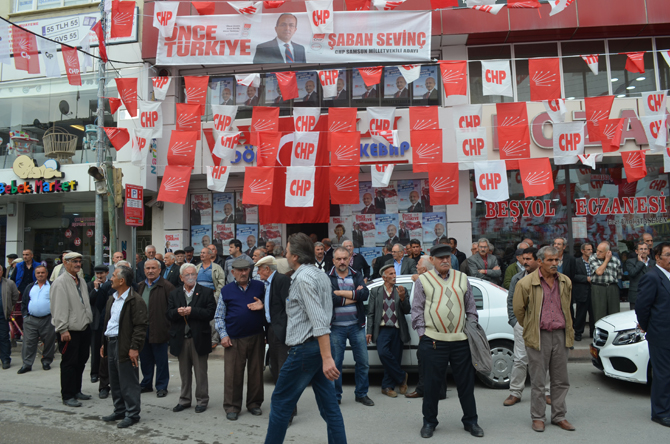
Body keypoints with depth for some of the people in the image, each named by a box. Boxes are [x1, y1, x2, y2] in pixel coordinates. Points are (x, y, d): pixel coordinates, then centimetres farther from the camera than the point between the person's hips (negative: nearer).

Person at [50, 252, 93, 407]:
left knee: (81, 361, 15)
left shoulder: (81, 281, 14)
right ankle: (68, 396, 11)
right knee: (69, 363, 1)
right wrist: (63, 329, -19)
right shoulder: (60, 282, -12)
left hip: (84, 328, 8)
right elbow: (59, 308, -17)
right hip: (70, 330, -8)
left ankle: (76, 391, 28)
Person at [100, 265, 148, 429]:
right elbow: (107, 322, 21)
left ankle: (132, 414, 10)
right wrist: (104, 344, 16)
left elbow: (141, 326, -18)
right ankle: (120, 411, 30)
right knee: (115, 382, 17)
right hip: (111, 344, 9)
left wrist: (134, 348, -20)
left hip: (125, 346, -9)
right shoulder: (112, 299, 15)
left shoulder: (135, 300, -15)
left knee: (128, 383, -1)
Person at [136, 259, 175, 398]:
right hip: (142, 329, 6)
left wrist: (169, 327, -15)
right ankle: (146, 384, 31)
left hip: (159, 330, -6)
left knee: (161, 360, 4)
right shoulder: (140, 286, 12)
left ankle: (161, 386, 16)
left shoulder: (167, 287, -9)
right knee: (145, 359, 16)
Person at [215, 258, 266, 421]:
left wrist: (263, 306, -10)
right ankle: (232, 407, 14)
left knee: (256, 371, 7)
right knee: (233, 373, 1)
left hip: (257, 337, 1)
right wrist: (223, 335, -1)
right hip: (234, 339, 0)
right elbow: (219, 316, 10)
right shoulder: (226, 290, 8)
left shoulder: (260, 286, 7)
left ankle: (254, 403, 22)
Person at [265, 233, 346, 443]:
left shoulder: (303, 278, -16)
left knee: (280, 402, 7)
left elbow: (319, 321, -24)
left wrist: (327, 357, -28)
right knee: (329, 406, 10)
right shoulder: (321, 275, 13)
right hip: (318, 347, 9)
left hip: (305, 348, -9)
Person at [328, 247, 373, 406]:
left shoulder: (357, 276, 7)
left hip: (356, 325, 2)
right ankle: (335, 396, 22)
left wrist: (342, 293, -15)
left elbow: (365, 294, -11)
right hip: (336, 327, -2)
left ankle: (362, 394, 25)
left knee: (363, 362, 7)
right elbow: (329, 299, -17)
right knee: (335, 363, 5)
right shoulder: (327, 278, -1)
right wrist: (354, 295, -12)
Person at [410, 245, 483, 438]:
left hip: (461, 339, 3)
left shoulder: (462, 278, 12)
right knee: (432, 384, 6)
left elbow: (471, 308, 18)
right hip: (433, 341, -2)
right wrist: (422, 332, -3)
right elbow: (417, 310, 3)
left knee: (466, 382, 10)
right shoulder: (423, 280, 2)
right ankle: (429, 422, 22)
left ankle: (470, 421, 26)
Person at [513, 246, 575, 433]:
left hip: (561, 335, 4)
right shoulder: (526, 283, -8)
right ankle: (538, 417, 17)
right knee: (538, 381, 4)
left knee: (561, 380, 12)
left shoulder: (565, 282, 7)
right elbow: (518, 309, 2)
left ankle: (559, 416, 25)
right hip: (539, 337, -4)